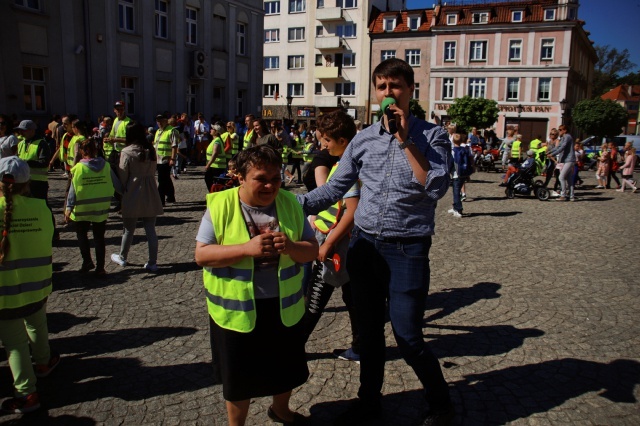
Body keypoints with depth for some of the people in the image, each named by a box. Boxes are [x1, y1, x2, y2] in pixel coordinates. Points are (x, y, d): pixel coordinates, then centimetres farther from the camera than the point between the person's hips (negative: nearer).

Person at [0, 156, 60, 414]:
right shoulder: (40, 208, -12)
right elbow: (47, 243, -5)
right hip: (37, 285, 3)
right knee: (37, 327, 27)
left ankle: (26, 393, 12)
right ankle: (43, 362, 48)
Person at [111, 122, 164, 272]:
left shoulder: (127, 152, -12)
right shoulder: (151, 150, 1)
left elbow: (123, 175, -8)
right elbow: (153, 171, 6)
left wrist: (123, 191, 3)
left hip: (133, 195, -3)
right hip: (150, 195, 3)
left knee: (129, 229, 13)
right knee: (150, 229, 7)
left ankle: (122, 258, 31)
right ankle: (152, 262, 8)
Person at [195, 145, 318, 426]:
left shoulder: (289, 204, -2)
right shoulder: (220, 206, -11)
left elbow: (312, 251, -1)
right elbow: (202, 255, -14)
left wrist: (291, 247, -24)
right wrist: (247, 248, -28)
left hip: (284, 307, 3)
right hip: (236, 310, -3)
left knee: (286, 369, 22)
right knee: (238, 377, 15)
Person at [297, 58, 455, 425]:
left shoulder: (432, 136, -4)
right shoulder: (363, 139, 6)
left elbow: (436, 188, -17)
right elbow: (334, 189, 9)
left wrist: (405, 140, -18)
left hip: (407, 250, -4)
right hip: (364, 244, 4)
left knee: (408, 338, 0)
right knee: (369, 331, 16)